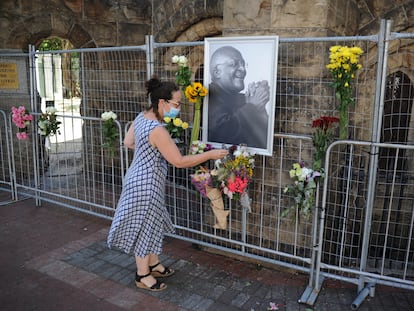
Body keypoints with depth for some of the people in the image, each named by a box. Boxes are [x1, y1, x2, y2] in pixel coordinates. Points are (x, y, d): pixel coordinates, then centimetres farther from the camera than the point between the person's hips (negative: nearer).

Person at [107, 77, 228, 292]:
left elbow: (128, 143, 14)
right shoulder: (157, 130, -28)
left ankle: (153, 265, 39)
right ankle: (142, 276, 25)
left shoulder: (142, 116, 1)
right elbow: (179, 161, -25)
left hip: (141, 178, 10)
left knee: (152, 223, 22)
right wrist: (210, 155, -18)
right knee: (144, 227, 7)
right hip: (146, 183, -10)